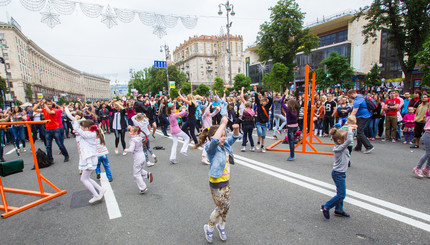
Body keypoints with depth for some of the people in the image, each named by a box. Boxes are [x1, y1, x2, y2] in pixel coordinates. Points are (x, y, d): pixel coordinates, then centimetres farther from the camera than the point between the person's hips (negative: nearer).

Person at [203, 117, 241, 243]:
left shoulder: (225, 145, -1)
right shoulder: (211, 148, -22)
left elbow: (234, 137, 7)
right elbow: (215, 140, -44)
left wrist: (236, 128, -16)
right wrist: (223, 123, -37)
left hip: (226, 182, 7)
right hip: (216, 184, -7)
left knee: (226, 206, 19)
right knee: (220, 208, 7)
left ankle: (221, 226, 45)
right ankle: (209, 228, 33)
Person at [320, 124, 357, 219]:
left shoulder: (341, 146, 3)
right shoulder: (339, 148, -23)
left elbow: (349, 139, 20)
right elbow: (349, 140, -36)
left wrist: (352, 130, 6)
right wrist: (350, 130, -22)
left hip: (340, 173, 9)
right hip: (338, 174, -9)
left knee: (340, 193, 19)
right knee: (341, 194, -5)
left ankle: (339, 210, 32)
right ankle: (326, 207, 4)